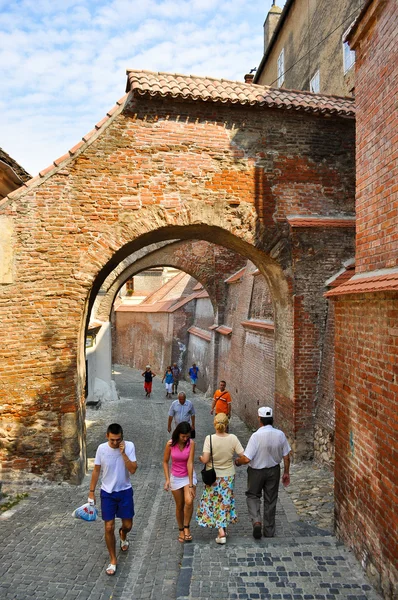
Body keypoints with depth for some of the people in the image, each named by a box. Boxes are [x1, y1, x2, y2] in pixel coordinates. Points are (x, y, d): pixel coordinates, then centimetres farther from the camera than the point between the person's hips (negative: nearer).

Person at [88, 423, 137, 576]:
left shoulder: (129, 446, -17)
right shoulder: (101, 448, -13)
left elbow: (133, 470, -22)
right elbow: (96, 471, -1)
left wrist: (123, 453, -30)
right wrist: (91, 492, 1)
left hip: (125, 491, 0)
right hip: (107, 493, 0)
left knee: (128, 525, 12)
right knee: (109, 528, 1)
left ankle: (123, 535, 49)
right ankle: (113, 560, 21)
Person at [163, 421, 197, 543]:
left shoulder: (191, 443, -17)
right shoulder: (170, 444, -15)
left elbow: (190, 463, -20)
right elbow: (165, 462, -3)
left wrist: (191, 484, -22)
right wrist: (167, 479, -10)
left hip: (189, 475, -1)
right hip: (176, 478, 1)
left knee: (189, 502, -21)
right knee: (179, 506, 11)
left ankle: (186, 527, 2)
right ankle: (181, 530, 33)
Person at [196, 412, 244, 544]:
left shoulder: (209, 439, -20)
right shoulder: (233, 438, -14)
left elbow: (205, 459, -21)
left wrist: (200, 458, 1)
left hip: (213, 476, -2)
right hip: (228, 475, 2)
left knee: (213, 502, 13)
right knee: (225, 502, 19)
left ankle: (221, 533, 10)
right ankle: (223, 528, 30)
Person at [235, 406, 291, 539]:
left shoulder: (256, 436, -27)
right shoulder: (280, 435, -13)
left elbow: (246, 459, -26)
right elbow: (286, 457, -3)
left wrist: (237, 462, -5)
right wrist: (286, 473, 11)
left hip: (257, 471, -3)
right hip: (274, 471, 4)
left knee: (253, 496, 19)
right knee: (271, 500, 18)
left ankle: (256, 521, -2)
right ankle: (269, 532, 28)